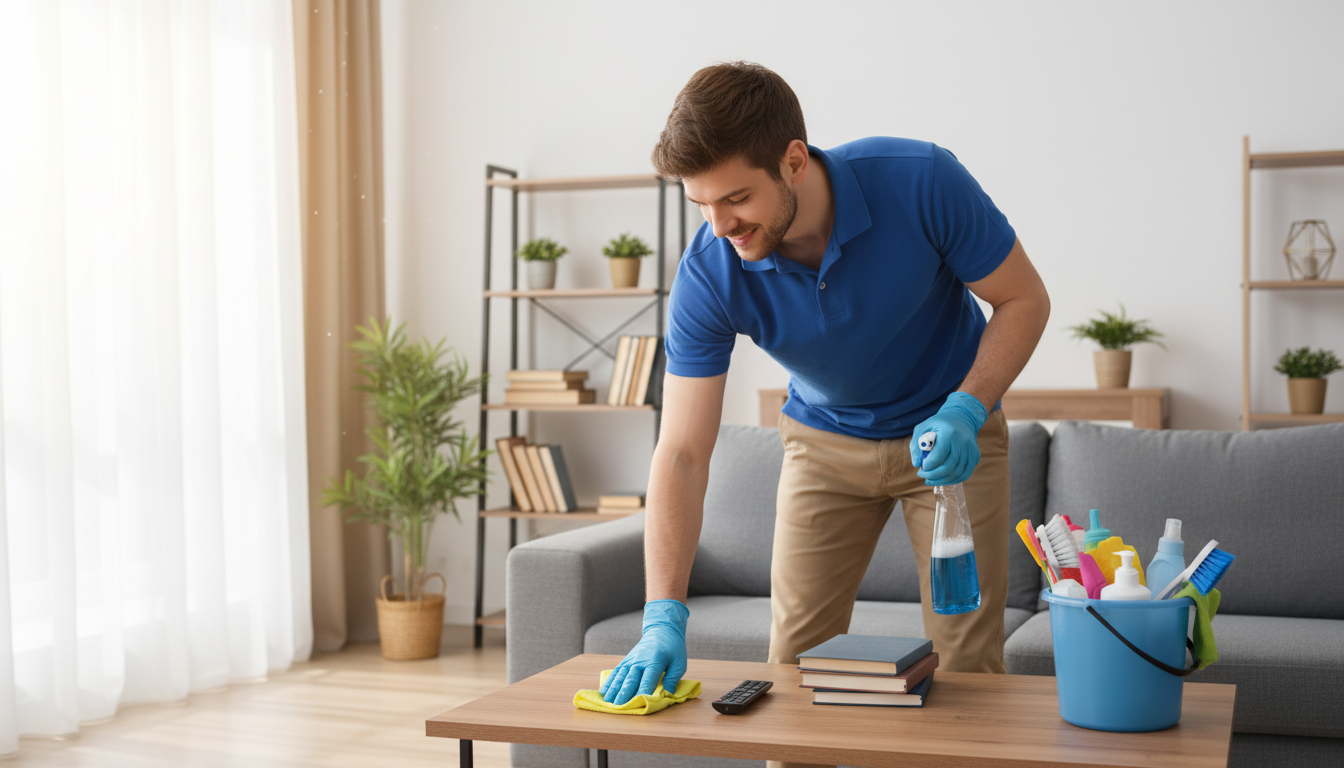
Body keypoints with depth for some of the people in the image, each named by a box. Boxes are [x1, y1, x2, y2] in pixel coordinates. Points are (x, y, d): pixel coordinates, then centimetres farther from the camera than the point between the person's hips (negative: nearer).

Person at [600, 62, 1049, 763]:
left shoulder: (921, 182, -30)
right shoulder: (709, 274, -25)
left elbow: (1023, 299, -14)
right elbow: (682, 453, -25)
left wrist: (964, 411, -30)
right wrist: (664, 618, -33)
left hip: (950, 435, -1)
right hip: (824, 440, 2)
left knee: (966, 663, -4)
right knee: (795, 658, -1)